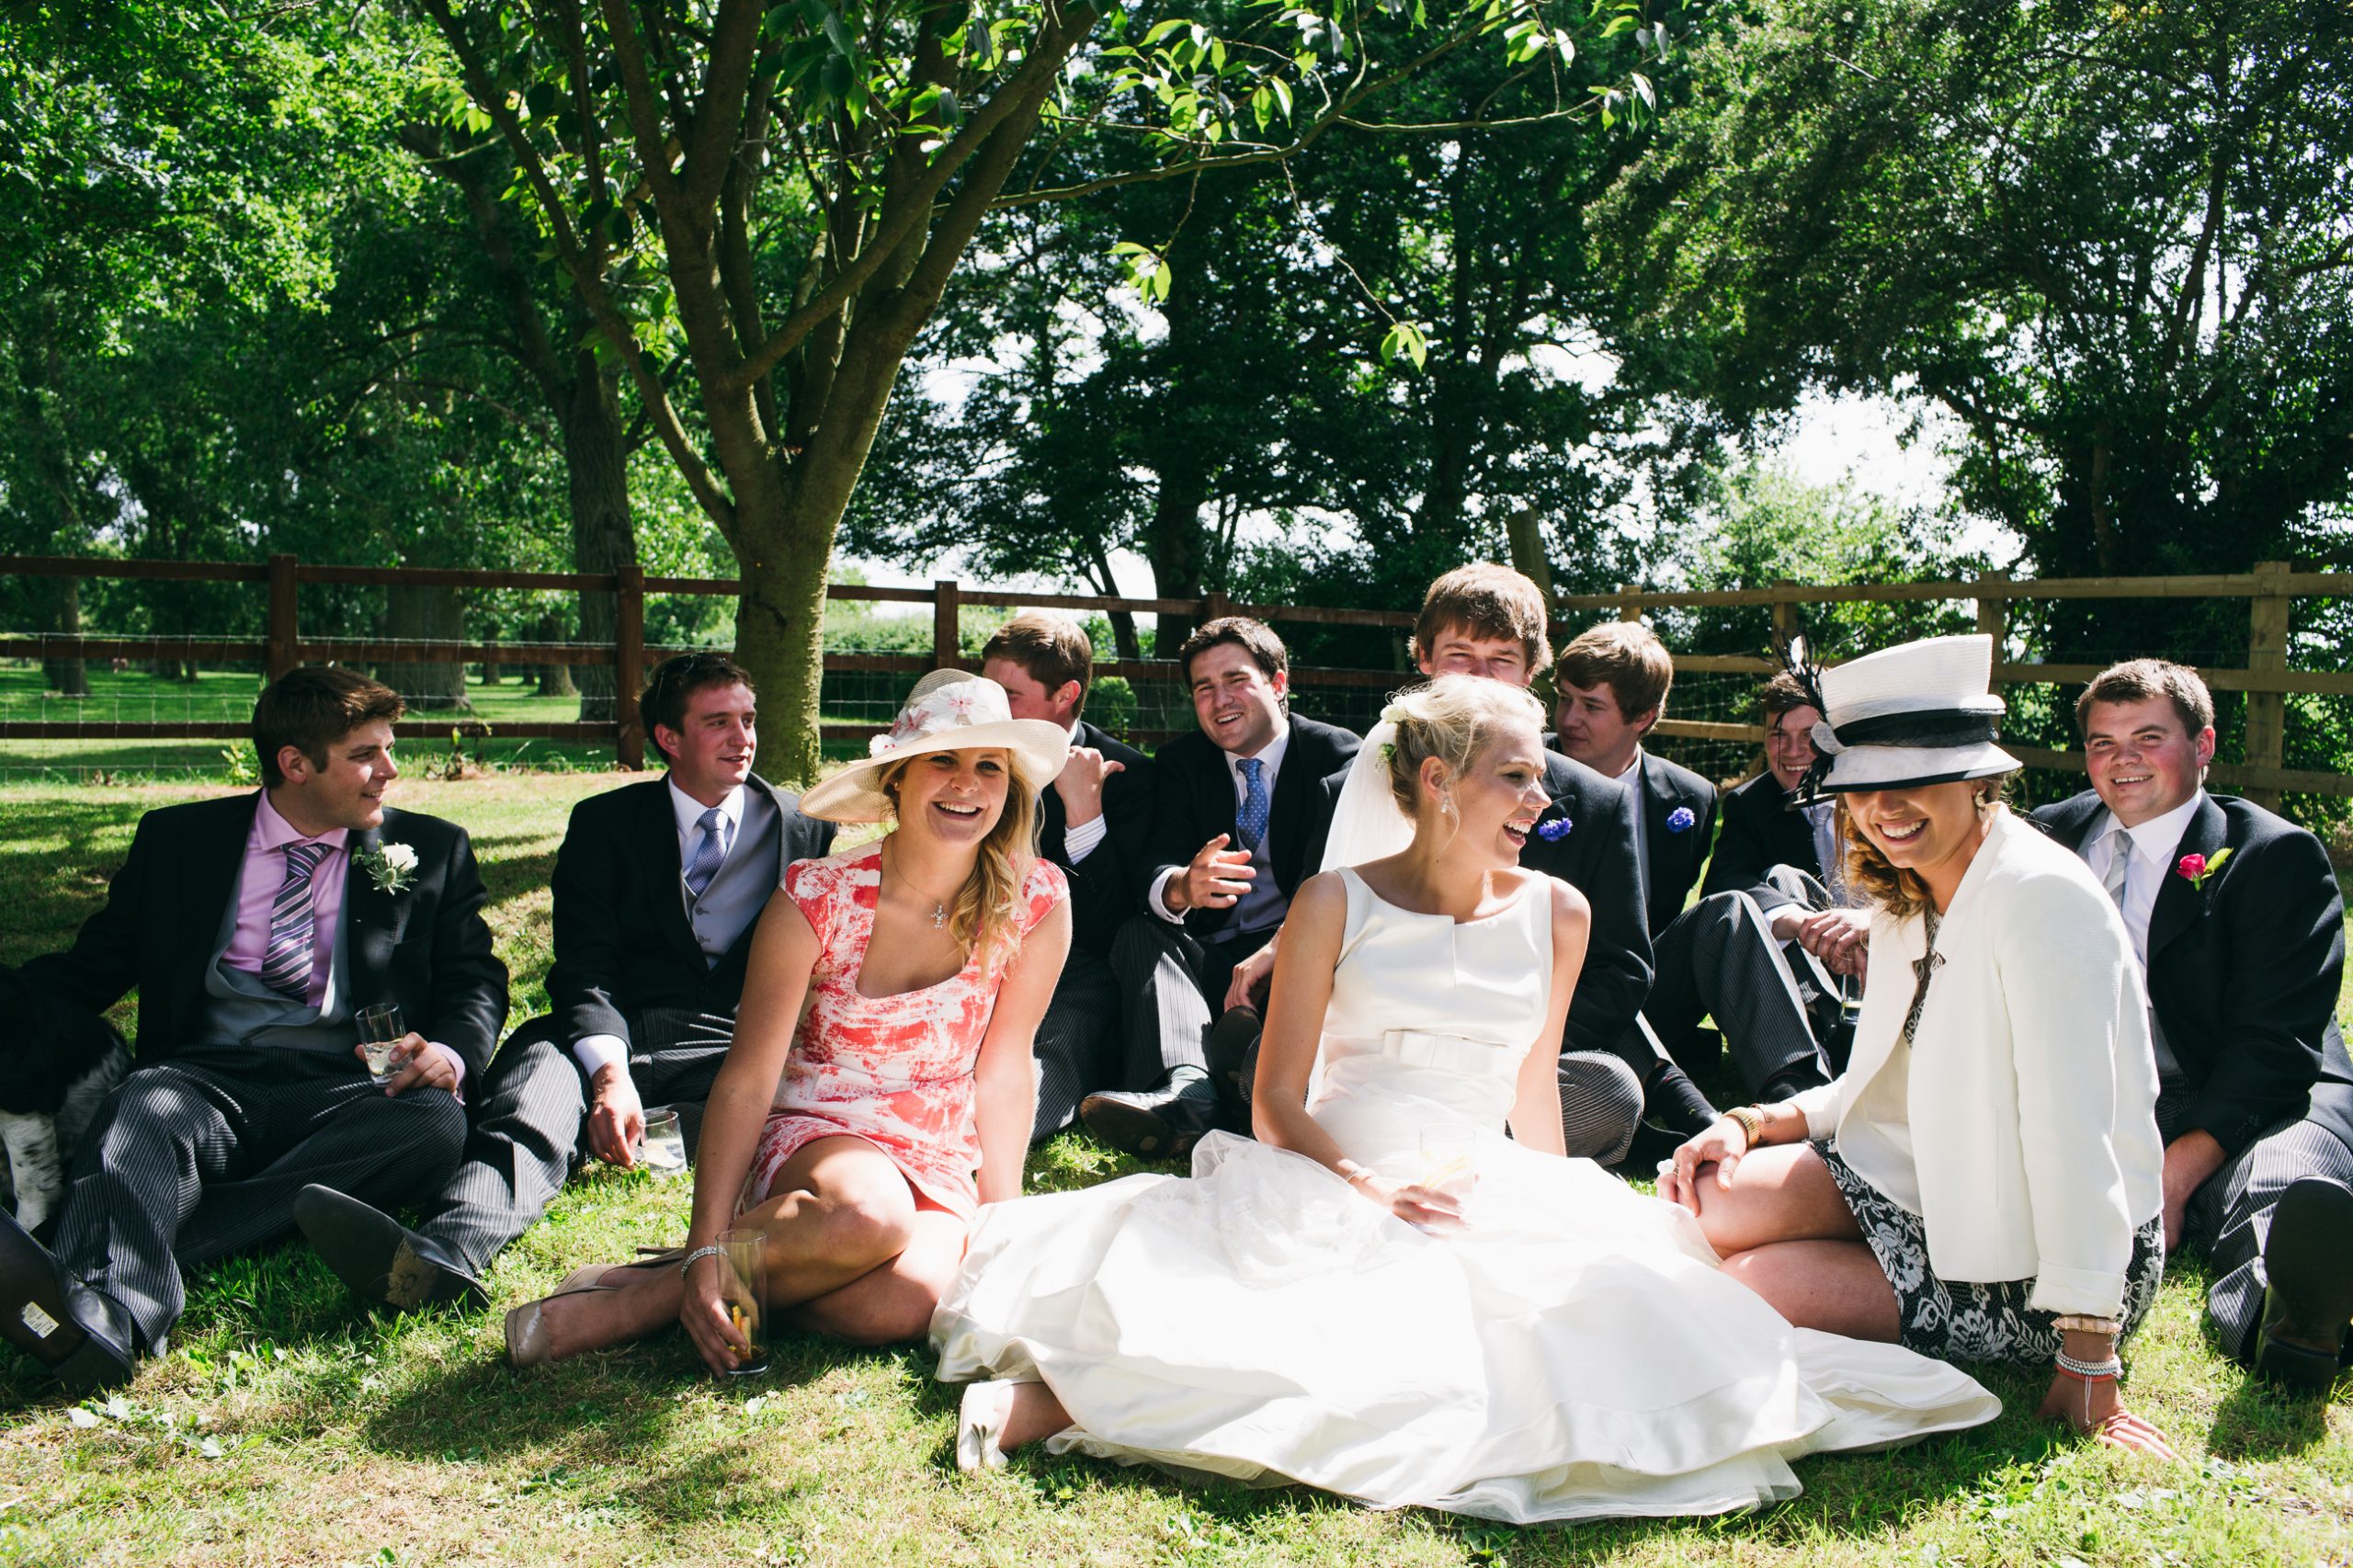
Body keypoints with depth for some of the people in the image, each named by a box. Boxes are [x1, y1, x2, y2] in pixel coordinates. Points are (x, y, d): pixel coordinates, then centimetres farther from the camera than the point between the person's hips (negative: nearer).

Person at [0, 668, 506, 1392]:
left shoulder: (431, 849, 15)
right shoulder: (176, 839, 16)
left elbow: (474, 978, 11)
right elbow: (90, 970, 16)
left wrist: (450, 1052, -12)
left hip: (345, 1095, 0)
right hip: (206, 1079, 1)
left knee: (434, 1120, -33)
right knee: (142, 1104, -33)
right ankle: (106, 1316, -60)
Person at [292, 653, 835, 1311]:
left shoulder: (805, 828, 15)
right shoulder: (605, 823, 13)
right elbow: (585, 969, 0)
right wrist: (608, 1072, -21)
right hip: (617, 1041, 0)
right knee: (540, 1069, -36)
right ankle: (444, 1254, -62)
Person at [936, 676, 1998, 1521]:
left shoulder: (1555, 915, 10)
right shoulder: (1335, 903, 0)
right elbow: (1275, 1103, -2)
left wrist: (1561, 1215, 22)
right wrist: (1374, 1192, -18)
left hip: (1492, 1200, 4)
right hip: (1332, 1191, -4)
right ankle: (1053, 1399, -27)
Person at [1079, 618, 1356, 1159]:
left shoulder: (1337, 755, -1)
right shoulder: (1180, 762, 8)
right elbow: (1156, 871, -7)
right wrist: (1183, 887, -34)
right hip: (1209, 955, 3)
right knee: (1138, 932, -25)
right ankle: (1184, 1091, -48)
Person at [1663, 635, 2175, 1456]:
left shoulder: (2042, 896, -22)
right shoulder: (1906, 904, 6)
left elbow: (2072, 1131, -26)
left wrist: (2087, 1366, -26)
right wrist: (1751, 1125, -6)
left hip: (2035, 1266, -7)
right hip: (1928, 1195, 7)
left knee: (1758, 1286, -20)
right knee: (1712, 1195, -14)